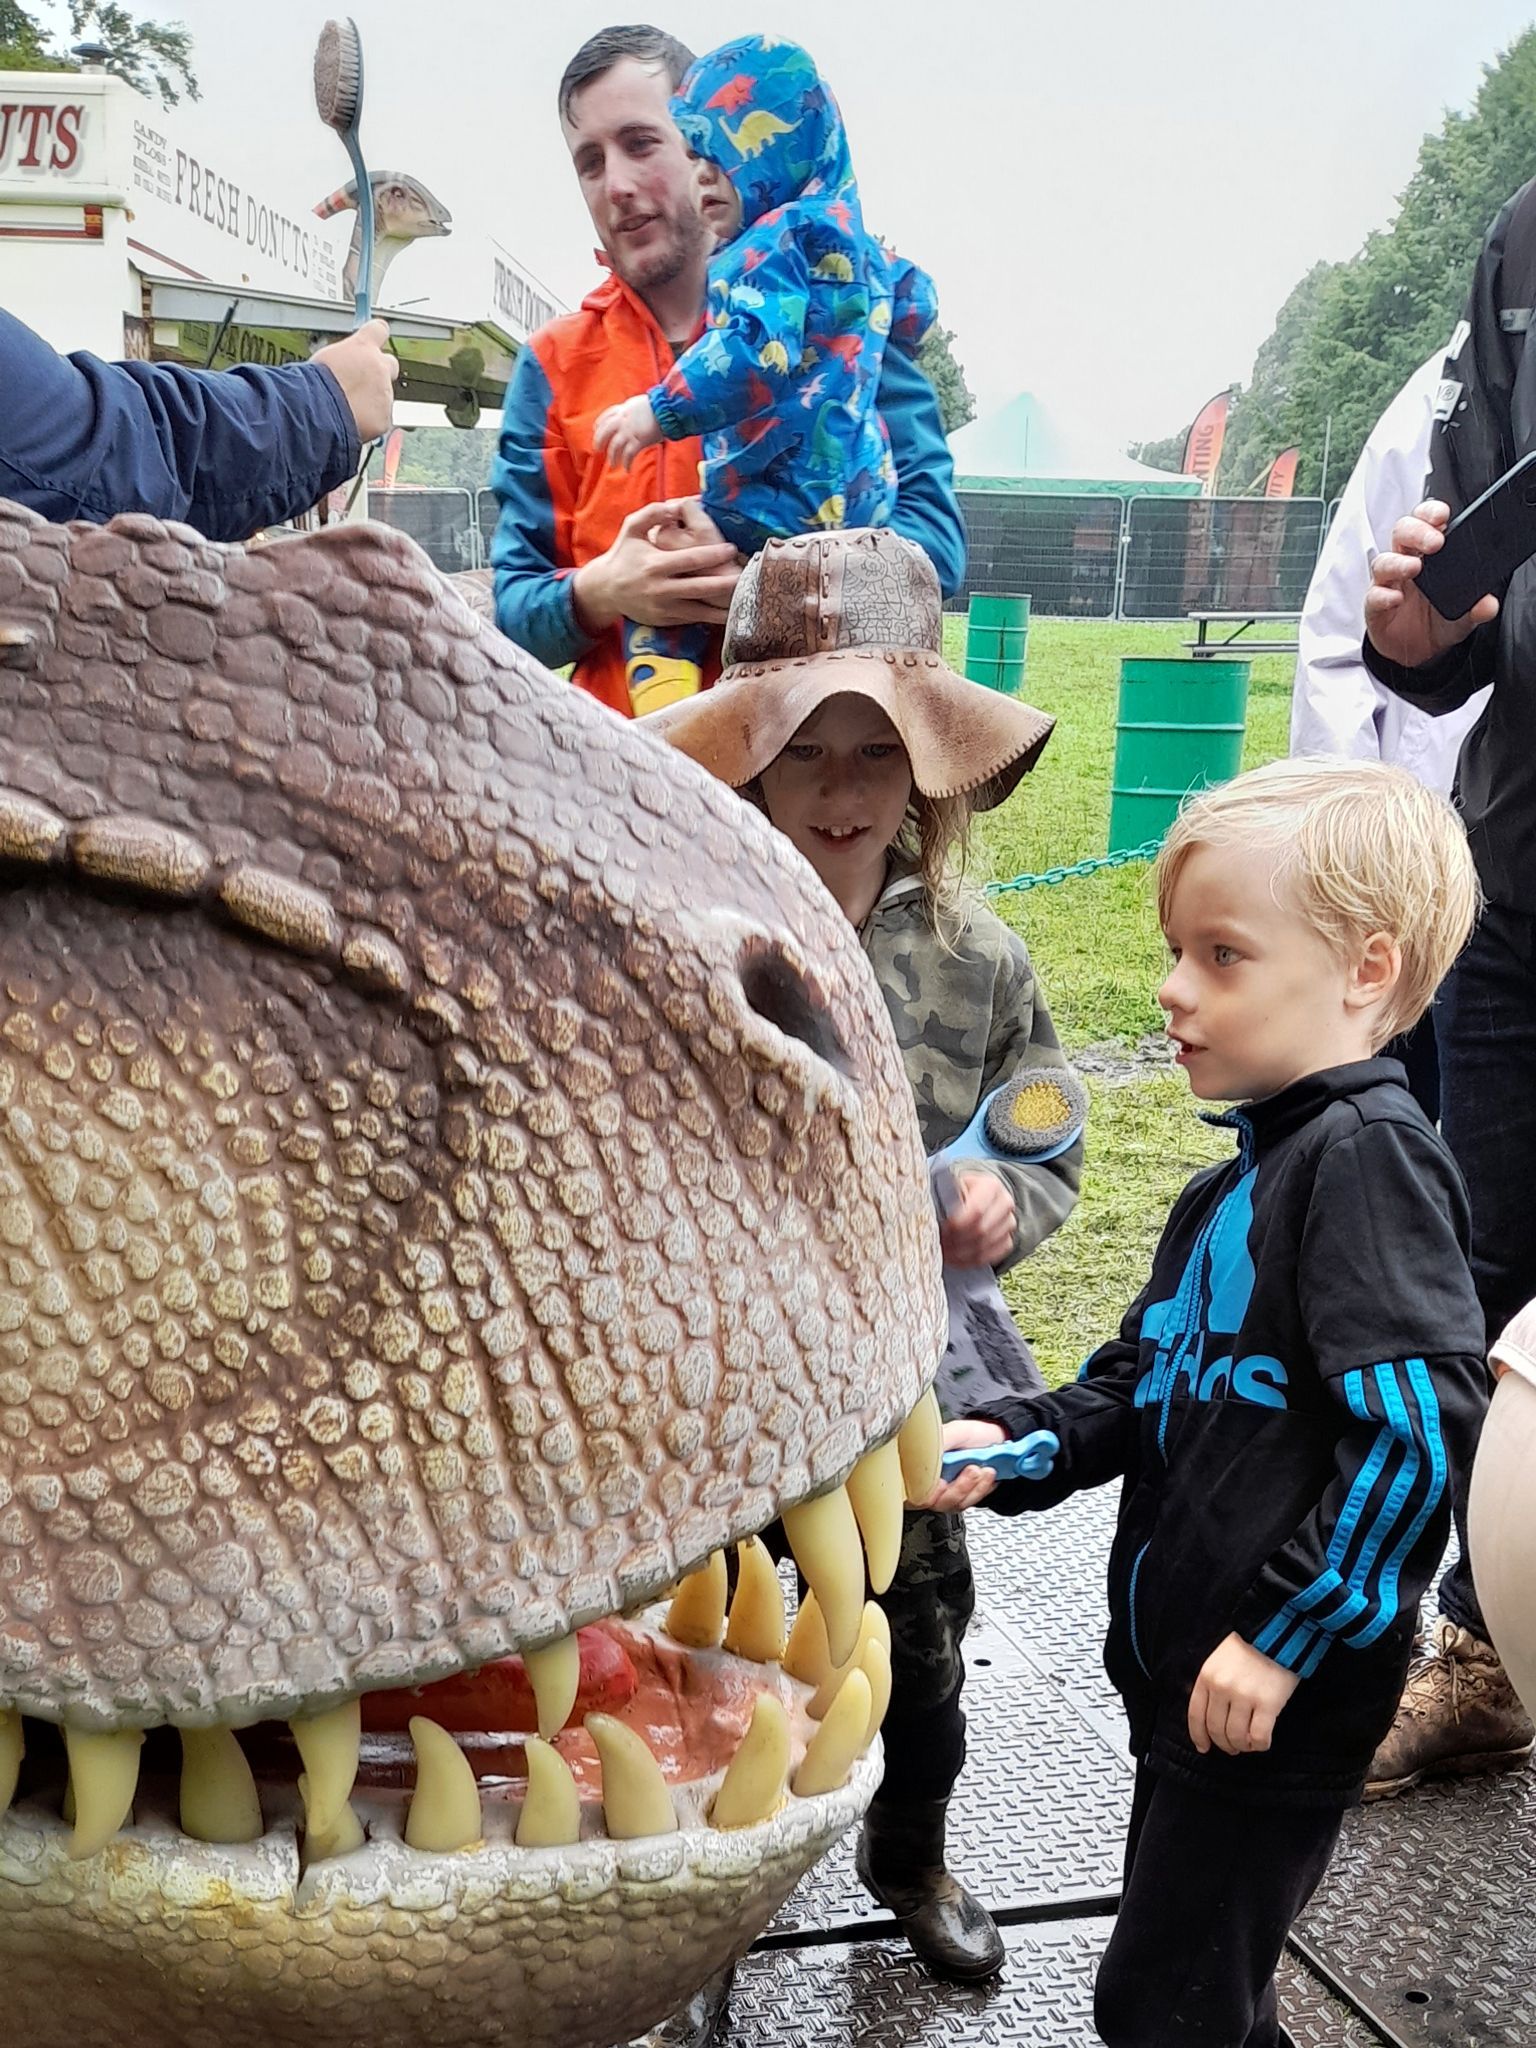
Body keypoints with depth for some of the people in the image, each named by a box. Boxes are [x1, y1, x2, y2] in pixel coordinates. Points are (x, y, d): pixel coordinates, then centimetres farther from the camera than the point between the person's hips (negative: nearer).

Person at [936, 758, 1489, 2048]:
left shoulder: (1367, 1160, -18)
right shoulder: (1252, 1168, 11)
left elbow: (1422, 1427, -26)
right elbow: (1152, 1378, 18)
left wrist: (1287, 1635, -23)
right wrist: (1021, 1446, 3)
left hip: (1275, 1698, -9)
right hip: (1185, 1673, 9)